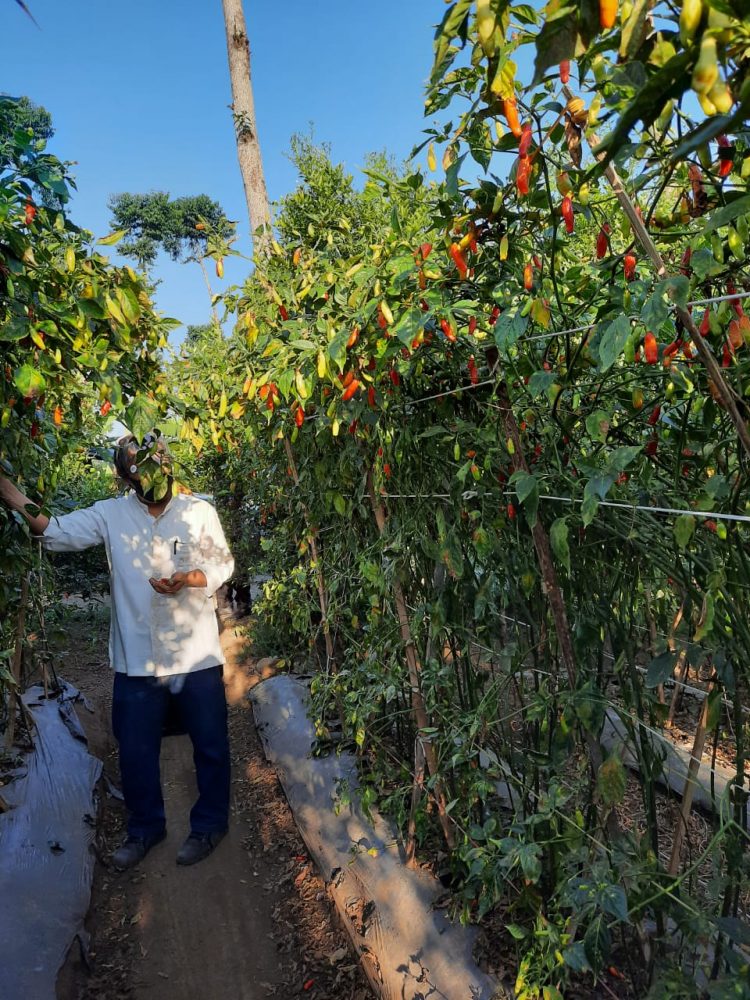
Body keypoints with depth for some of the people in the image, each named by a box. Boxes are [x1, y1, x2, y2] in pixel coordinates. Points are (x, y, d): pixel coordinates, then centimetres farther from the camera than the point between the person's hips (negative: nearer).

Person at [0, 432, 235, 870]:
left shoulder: (199, 511, -5)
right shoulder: (112, 514, -1)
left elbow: (223, 564, -1)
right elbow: (58, 533, -8)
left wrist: (189, 578, -19)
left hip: (197, 655, -1)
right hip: (137, 658, 2)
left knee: (211, 745, 11)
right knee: (135, 751, 14)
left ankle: (209, 824, 33)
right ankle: (145, 827, 38)